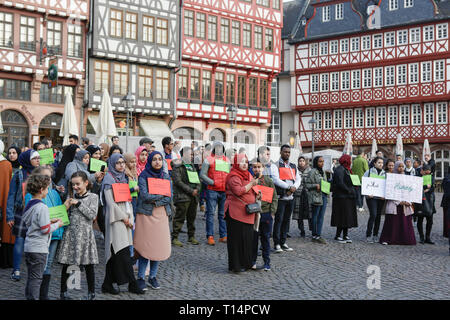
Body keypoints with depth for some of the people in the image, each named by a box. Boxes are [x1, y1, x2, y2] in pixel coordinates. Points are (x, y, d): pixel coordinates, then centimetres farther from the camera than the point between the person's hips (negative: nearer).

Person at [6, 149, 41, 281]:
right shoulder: (19, 176, 1)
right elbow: (11, 196, 0)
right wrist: (10, 216, -5)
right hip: (22, 213, -2)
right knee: (19, 241, -1)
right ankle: (16, 271, 9)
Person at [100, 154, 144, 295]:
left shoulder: (124, 178, 18)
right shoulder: (109, 180, -5)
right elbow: (110, 202, -11)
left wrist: (130, 218, 7)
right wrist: (124, 218, -11)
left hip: (125, 218, 7)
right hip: (115, 218, -7)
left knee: (116, 252, 6)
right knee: (123, 252, -9)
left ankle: (108, 284, 11)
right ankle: (132, 283, -7)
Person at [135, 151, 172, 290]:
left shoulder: (166, 177, 11)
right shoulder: (143, 176, -2)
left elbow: (170, 197, 2)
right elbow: (145, 196, -13)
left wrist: (156, 201, -11)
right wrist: (162, 194, -6)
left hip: (161, 215, 4)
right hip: (146, 215, -4)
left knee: (159, 247, 2)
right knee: (145, 246, -5)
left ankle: (153, 276, 16)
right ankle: (141, 278, 7)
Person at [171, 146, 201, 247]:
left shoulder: (192, 166, 20)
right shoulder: (178, 166, -5)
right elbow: (178, 181, -14)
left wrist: (197, 189, -2)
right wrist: (190, 191, -16)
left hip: (193, 197, 7)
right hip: (182, 196, -7)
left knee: (192, 217, 12)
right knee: (180, 218, -6)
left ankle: (191, 236, 23)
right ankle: (174, 238, -1)